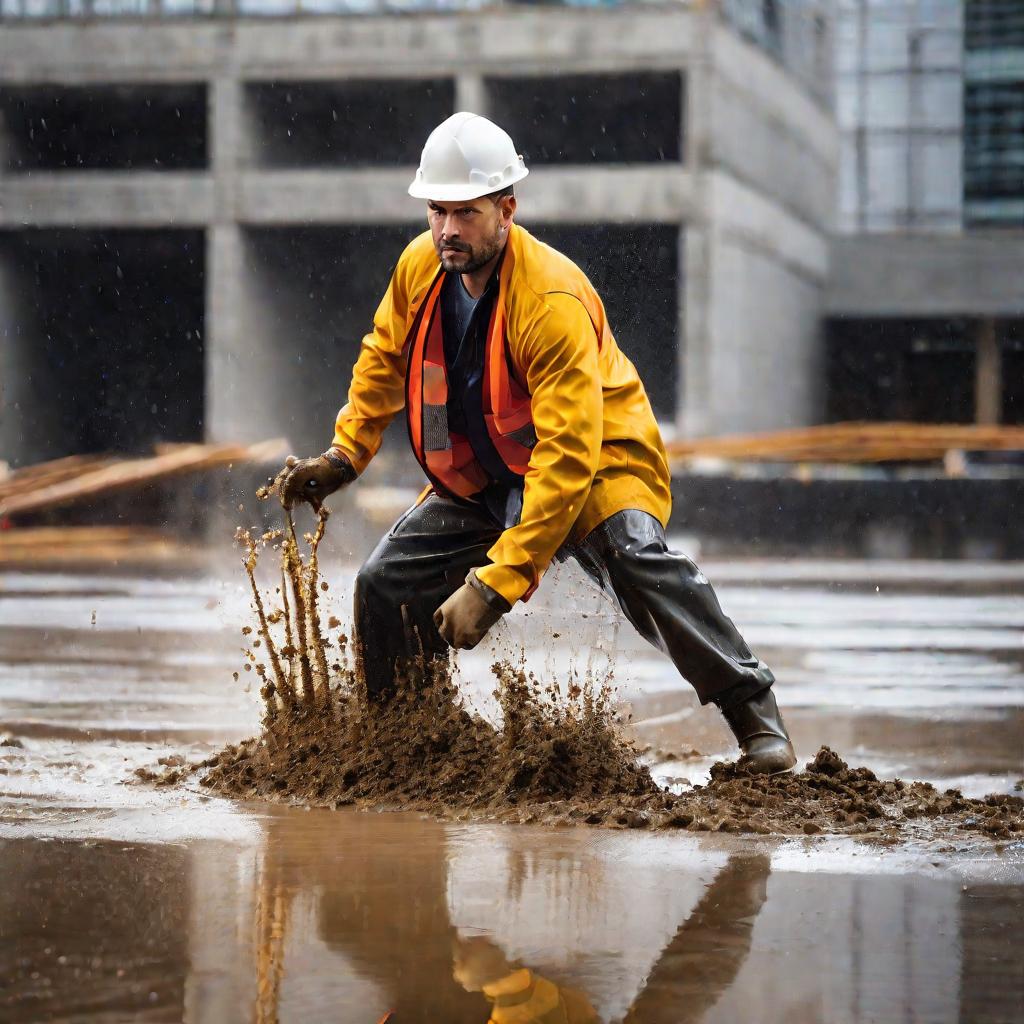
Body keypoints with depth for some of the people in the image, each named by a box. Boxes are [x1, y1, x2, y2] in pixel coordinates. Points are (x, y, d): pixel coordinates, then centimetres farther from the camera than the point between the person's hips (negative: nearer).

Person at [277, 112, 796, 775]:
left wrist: (493, 582, -43)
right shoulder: (421, 267, -10)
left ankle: (754, 712, -25)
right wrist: (343, 456, 7)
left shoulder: (552, 299, -32)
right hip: (484, 481, 7)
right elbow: (385, 359, 15)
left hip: (597, 465, -7)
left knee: (634, 557, -35)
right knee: (386, 585, -2)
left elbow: (567, 459, -38)